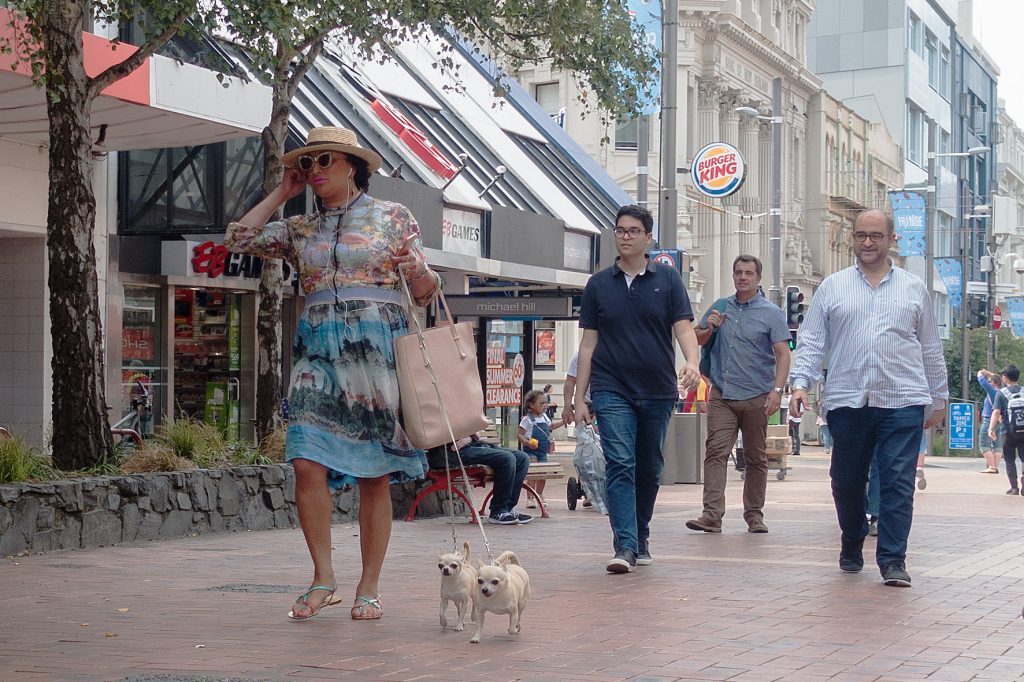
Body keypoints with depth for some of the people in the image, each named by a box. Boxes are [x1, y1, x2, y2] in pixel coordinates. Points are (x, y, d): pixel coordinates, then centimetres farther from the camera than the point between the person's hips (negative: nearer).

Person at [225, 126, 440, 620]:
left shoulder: (391, 217, 7)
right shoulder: (300, 229, 15)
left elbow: (424, 294, 7)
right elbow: (239, 239, 9)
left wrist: (418, 272, -16)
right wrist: (281, 192, 14)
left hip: (377, 351, -2)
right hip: (318, 354, 3)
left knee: (374, 475, 1)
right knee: (307, 464, -11)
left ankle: (369, 588, 10)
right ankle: (323, 578, 2)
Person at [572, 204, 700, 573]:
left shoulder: (667, 279, 6)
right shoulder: (599, 284, 7)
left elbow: (683, 327, -2)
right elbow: (588, 343, 8)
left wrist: (692, 362, -24)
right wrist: (579, 397, 4)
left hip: (658, 391, 1)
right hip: (613, 390, -1)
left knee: (649, 469, 10)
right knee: (620, 464, -13)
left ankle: (641, 538, 26)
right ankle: (624, 547, -17)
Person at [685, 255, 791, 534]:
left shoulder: (771, 312, 2)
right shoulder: (720, 307, 12)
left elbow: (783, 354, -5)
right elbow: (698, 340, 23)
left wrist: (777, 390, -18)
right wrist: (708, 328, -1)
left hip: (756, 397, -2)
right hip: (722, 395, 2)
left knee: (756, 459, 7)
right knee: (716, 452, -10)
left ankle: (754, 515, 17)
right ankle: (712, 515, -15)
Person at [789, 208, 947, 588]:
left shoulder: (914, 289, 13)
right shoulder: (832, 287, 10)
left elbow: (931, 350, 17)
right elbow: (812, 341, 7)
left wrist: (938, 399, 17)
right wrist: (801, 382, -7)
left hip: (902, 402, -1)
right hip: (846, 401, 1)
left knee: (898, 483, -7)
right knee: (847, 482, 9)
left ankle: (893, 560, -3)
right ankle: (852, 547, 30)